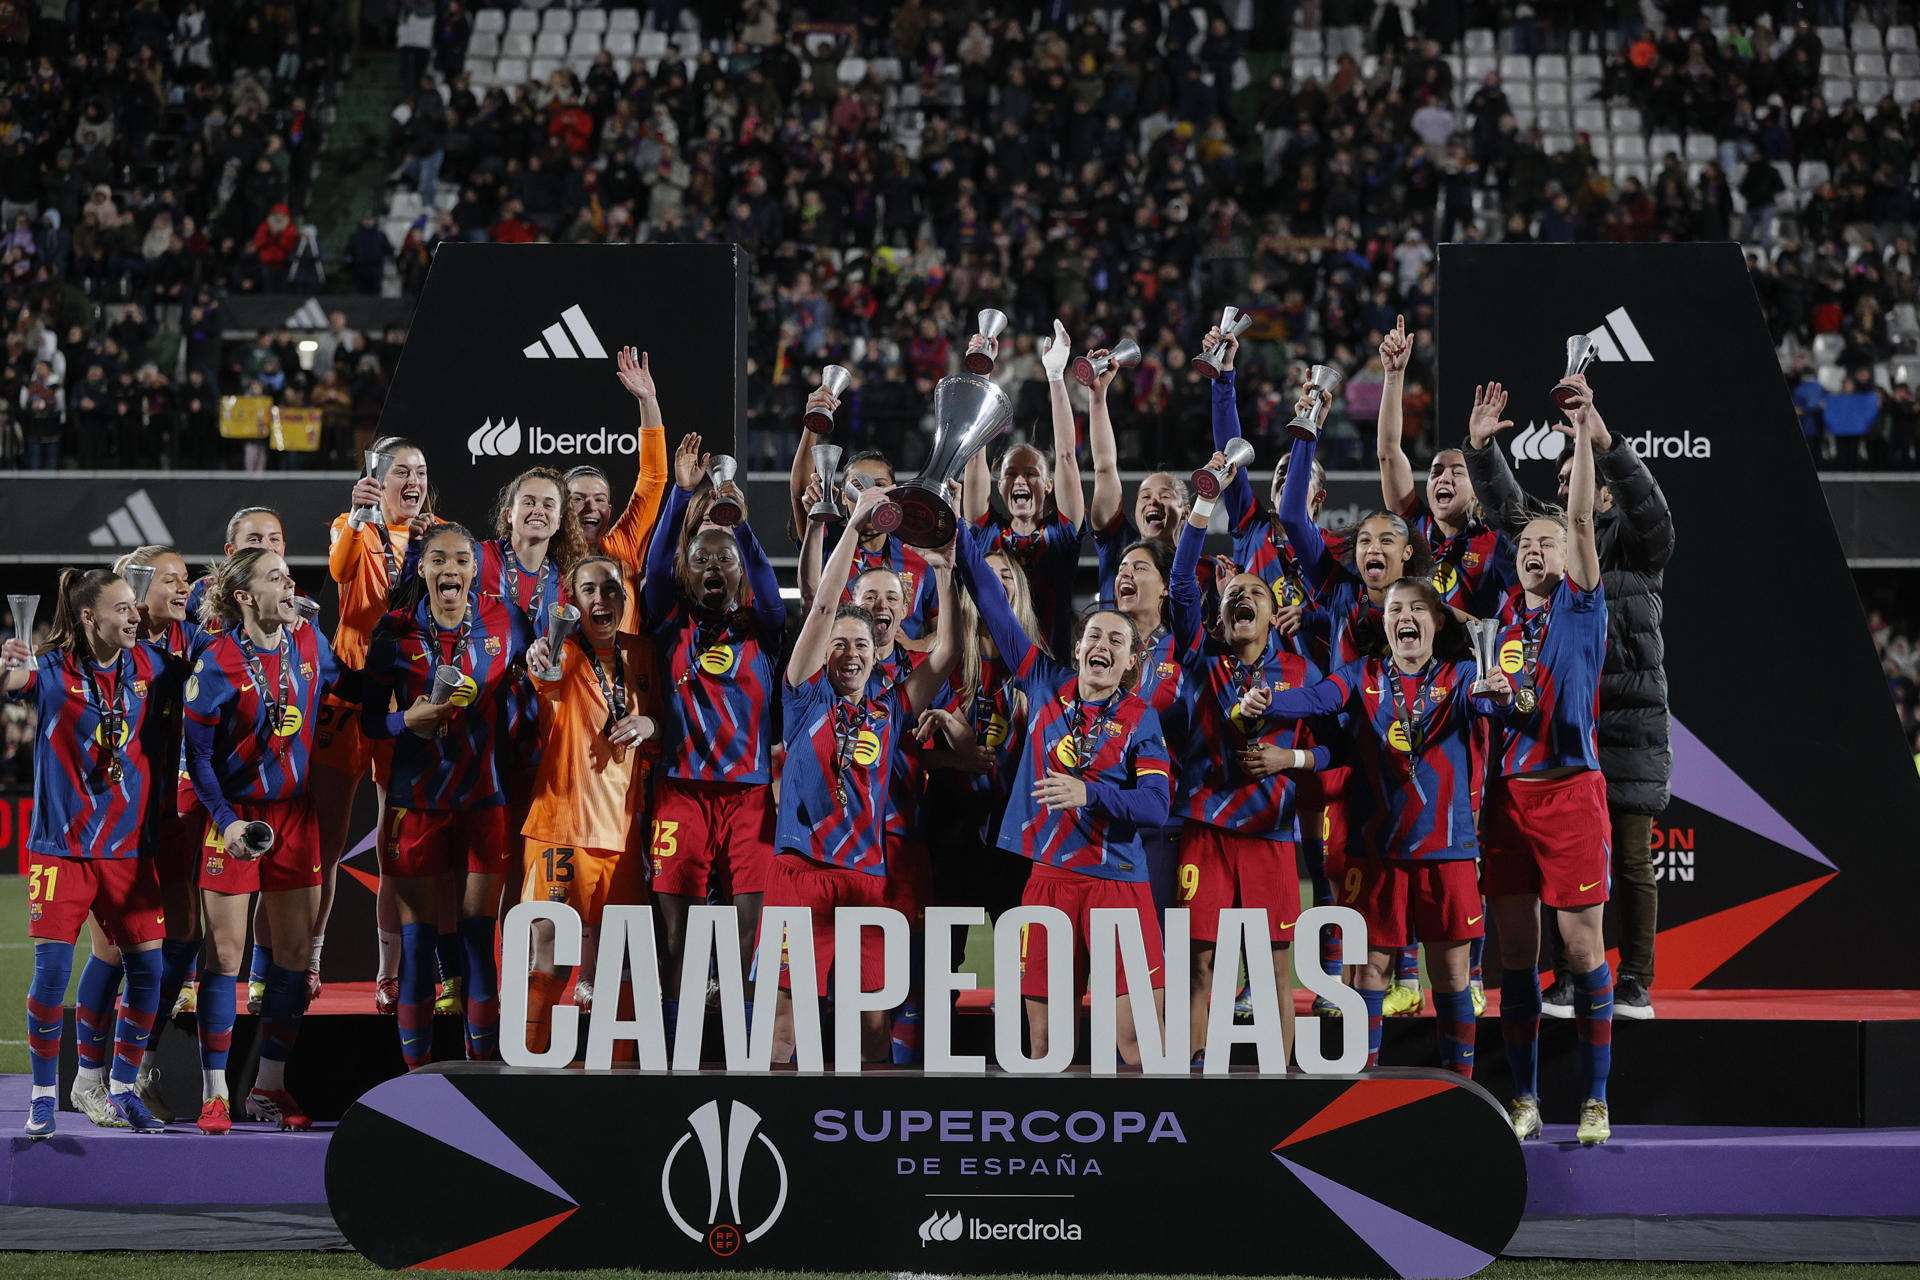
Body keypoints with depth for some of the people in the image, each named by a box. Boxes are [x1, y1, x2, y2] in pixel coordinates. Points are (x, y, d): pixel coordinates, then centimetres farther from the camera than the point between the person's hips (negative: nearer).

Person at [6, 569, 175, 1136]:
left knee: (147, 969, 0)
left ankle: (122, 1092, 14)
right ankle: (43, 1096, 5)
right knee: (52, 970, -9)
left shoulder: (147, 664, 4)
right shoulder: (52, 671, -7)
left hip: (127, 845, 4)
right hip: (61, 847, -4)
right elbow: (10, 680, -22)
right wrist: (7, 667, -42)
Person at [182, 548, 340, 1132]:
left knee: (296, 949, 4)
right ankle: (215, 1093, 4)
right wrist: (226, 821, -16)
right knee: (226, 952, -3)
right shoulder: (217, 661, -14)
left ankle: (269, 1086, 15)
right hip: (235, 816, -5)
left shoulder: (310, 641, 0)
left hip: (295, 811, 5)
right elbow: (194, 753, -10)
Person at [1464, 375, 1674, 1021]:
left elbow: (1649, 505, -19)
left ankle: (1635, 985, 4)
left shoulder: (1634, 540, 0)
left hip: (1631, 720, -4)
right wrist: (1481, 448, -12)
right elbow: (1504, 502, 5)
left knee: (1632, 860, -1)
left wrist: (1606, 442, -34)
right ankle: (1566, 982, 6)